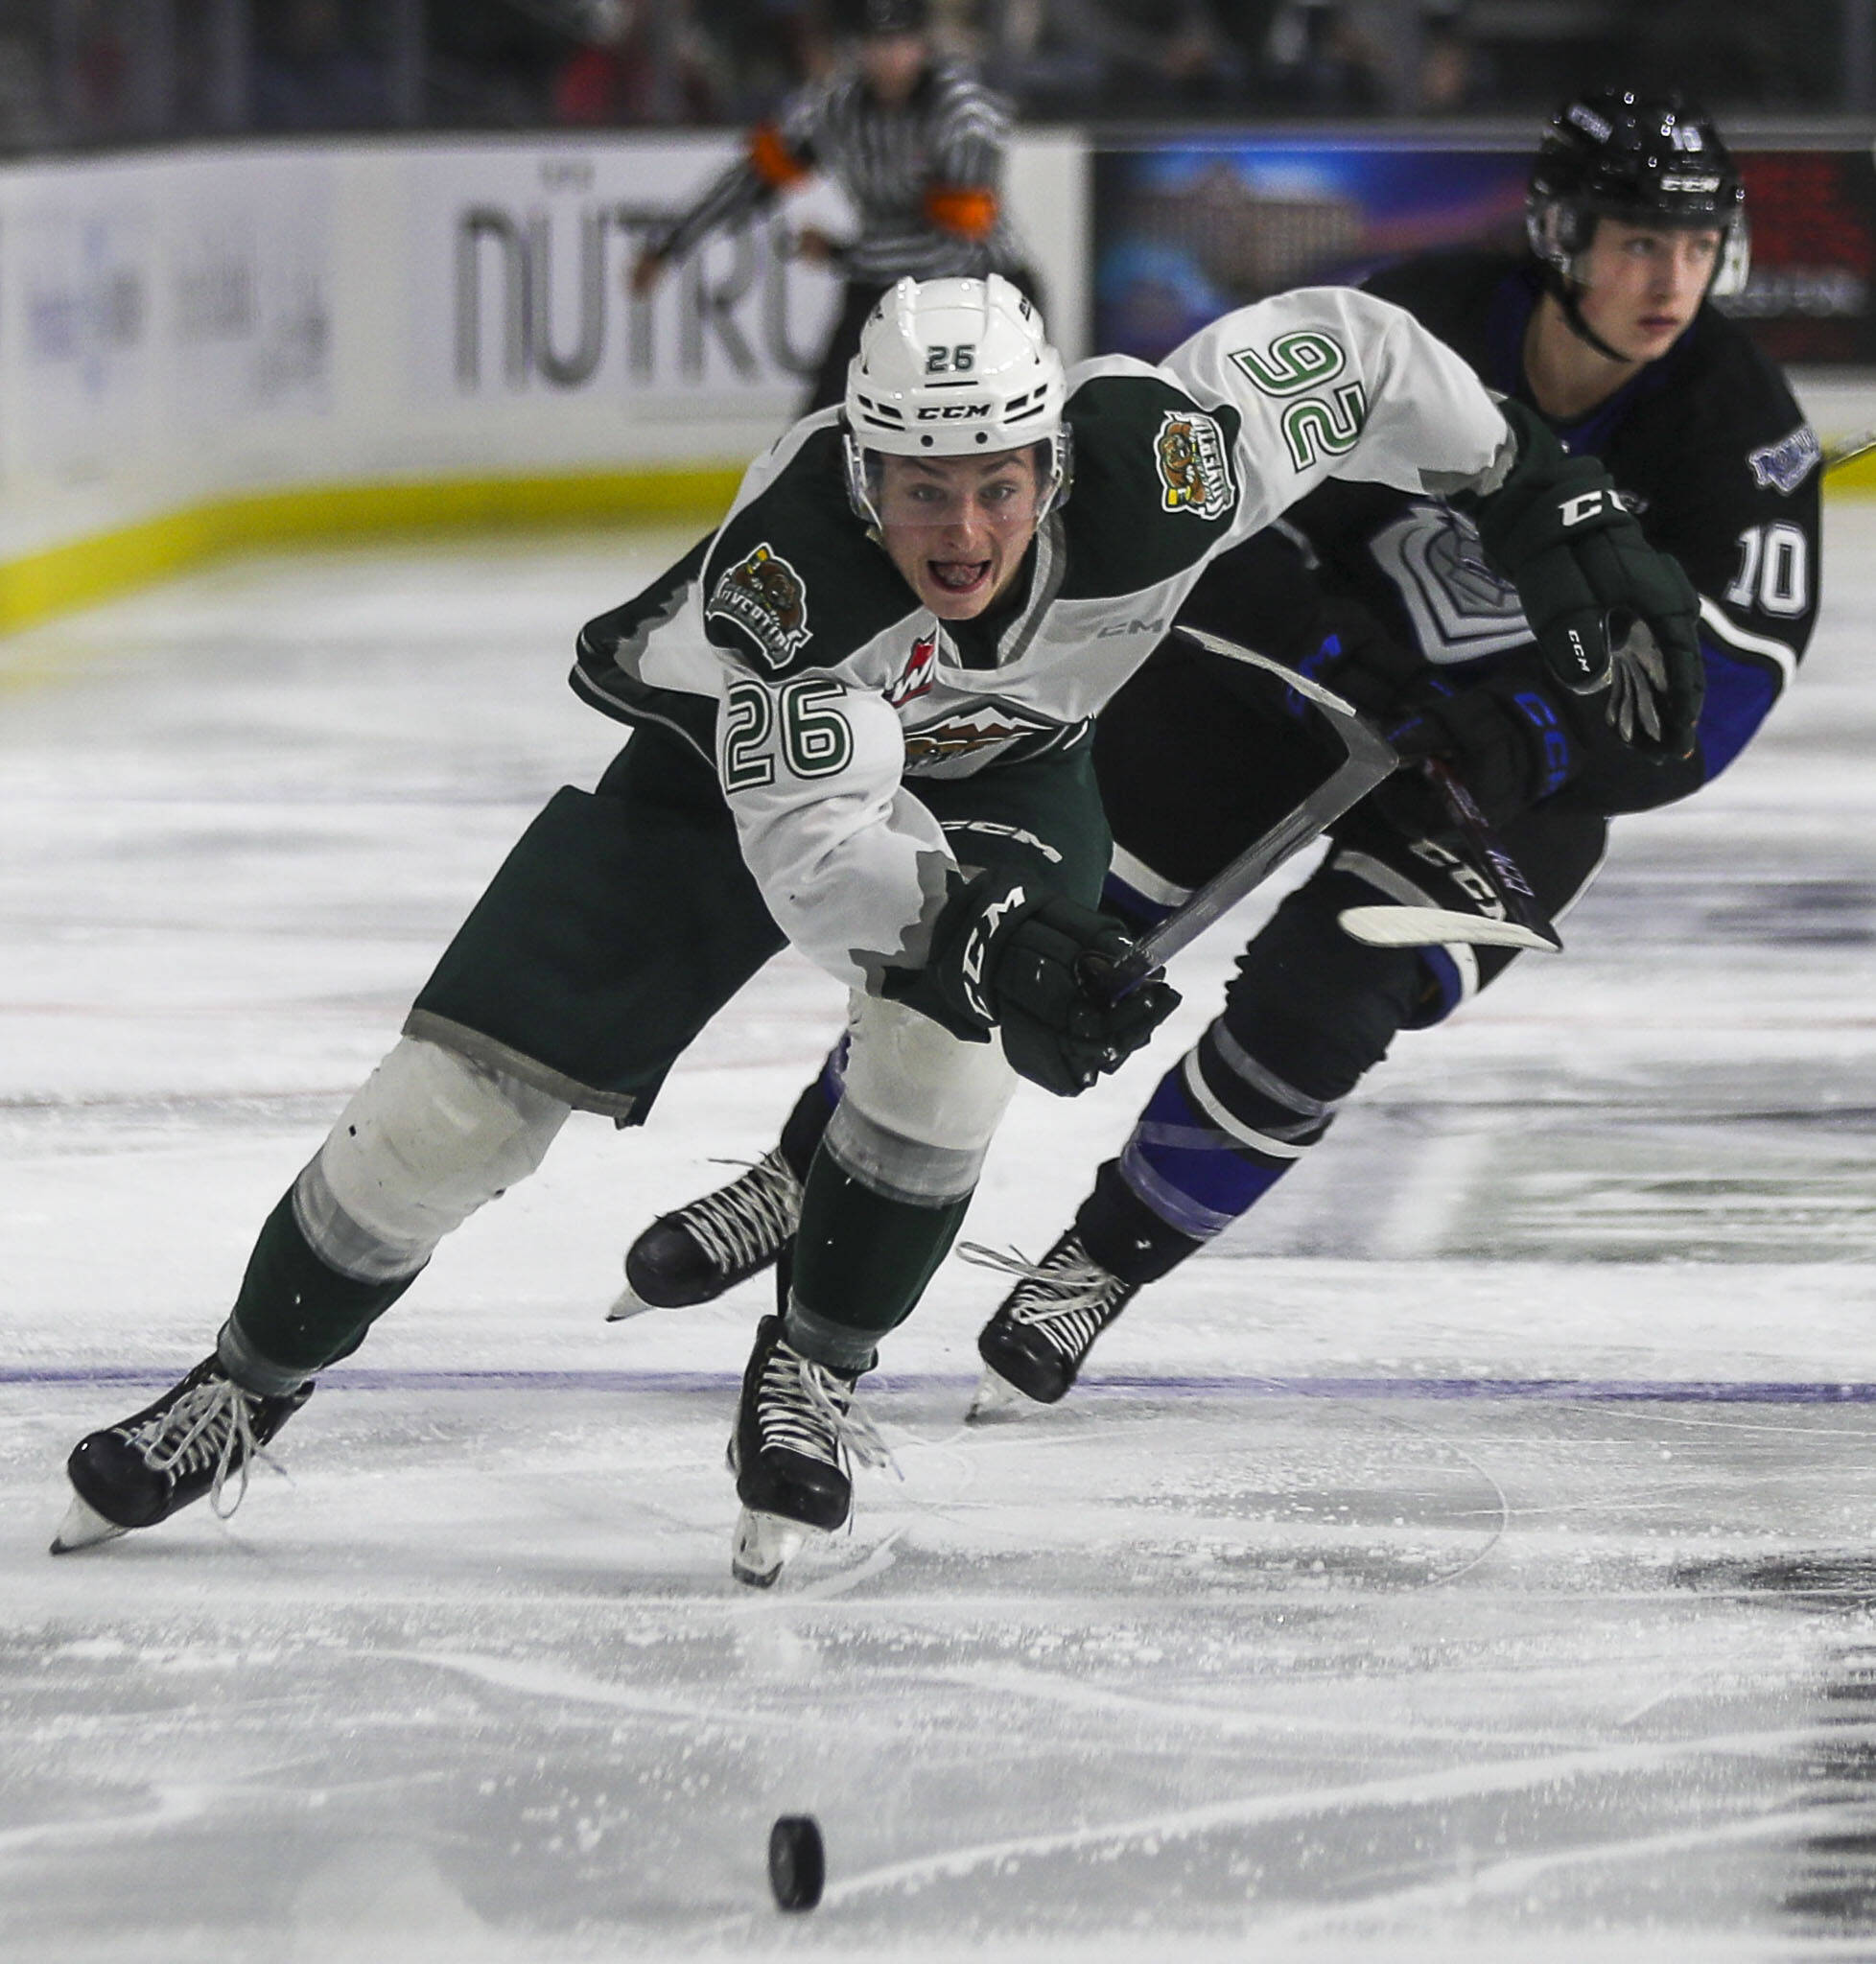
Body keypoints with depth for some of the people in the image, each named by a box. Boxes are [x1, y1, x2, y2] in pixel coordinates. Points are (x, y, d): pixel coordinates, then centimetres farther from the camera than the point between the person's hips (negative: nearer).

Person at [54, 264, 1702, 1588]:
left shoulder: (1147, 465, -36)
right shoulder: (786, 559, -43)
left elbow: (1338, 350, -19)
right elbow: (808, 843, -48)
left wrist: (1542, 497, -13)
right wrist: (971, 917, -65)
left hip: (1001, 763, 2)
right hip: (731, 752, -2)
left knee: (946, 1042, -28)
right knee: (460, 1101, -6)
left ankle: (812, 1374, -3)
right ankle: (248, 1391, 15)